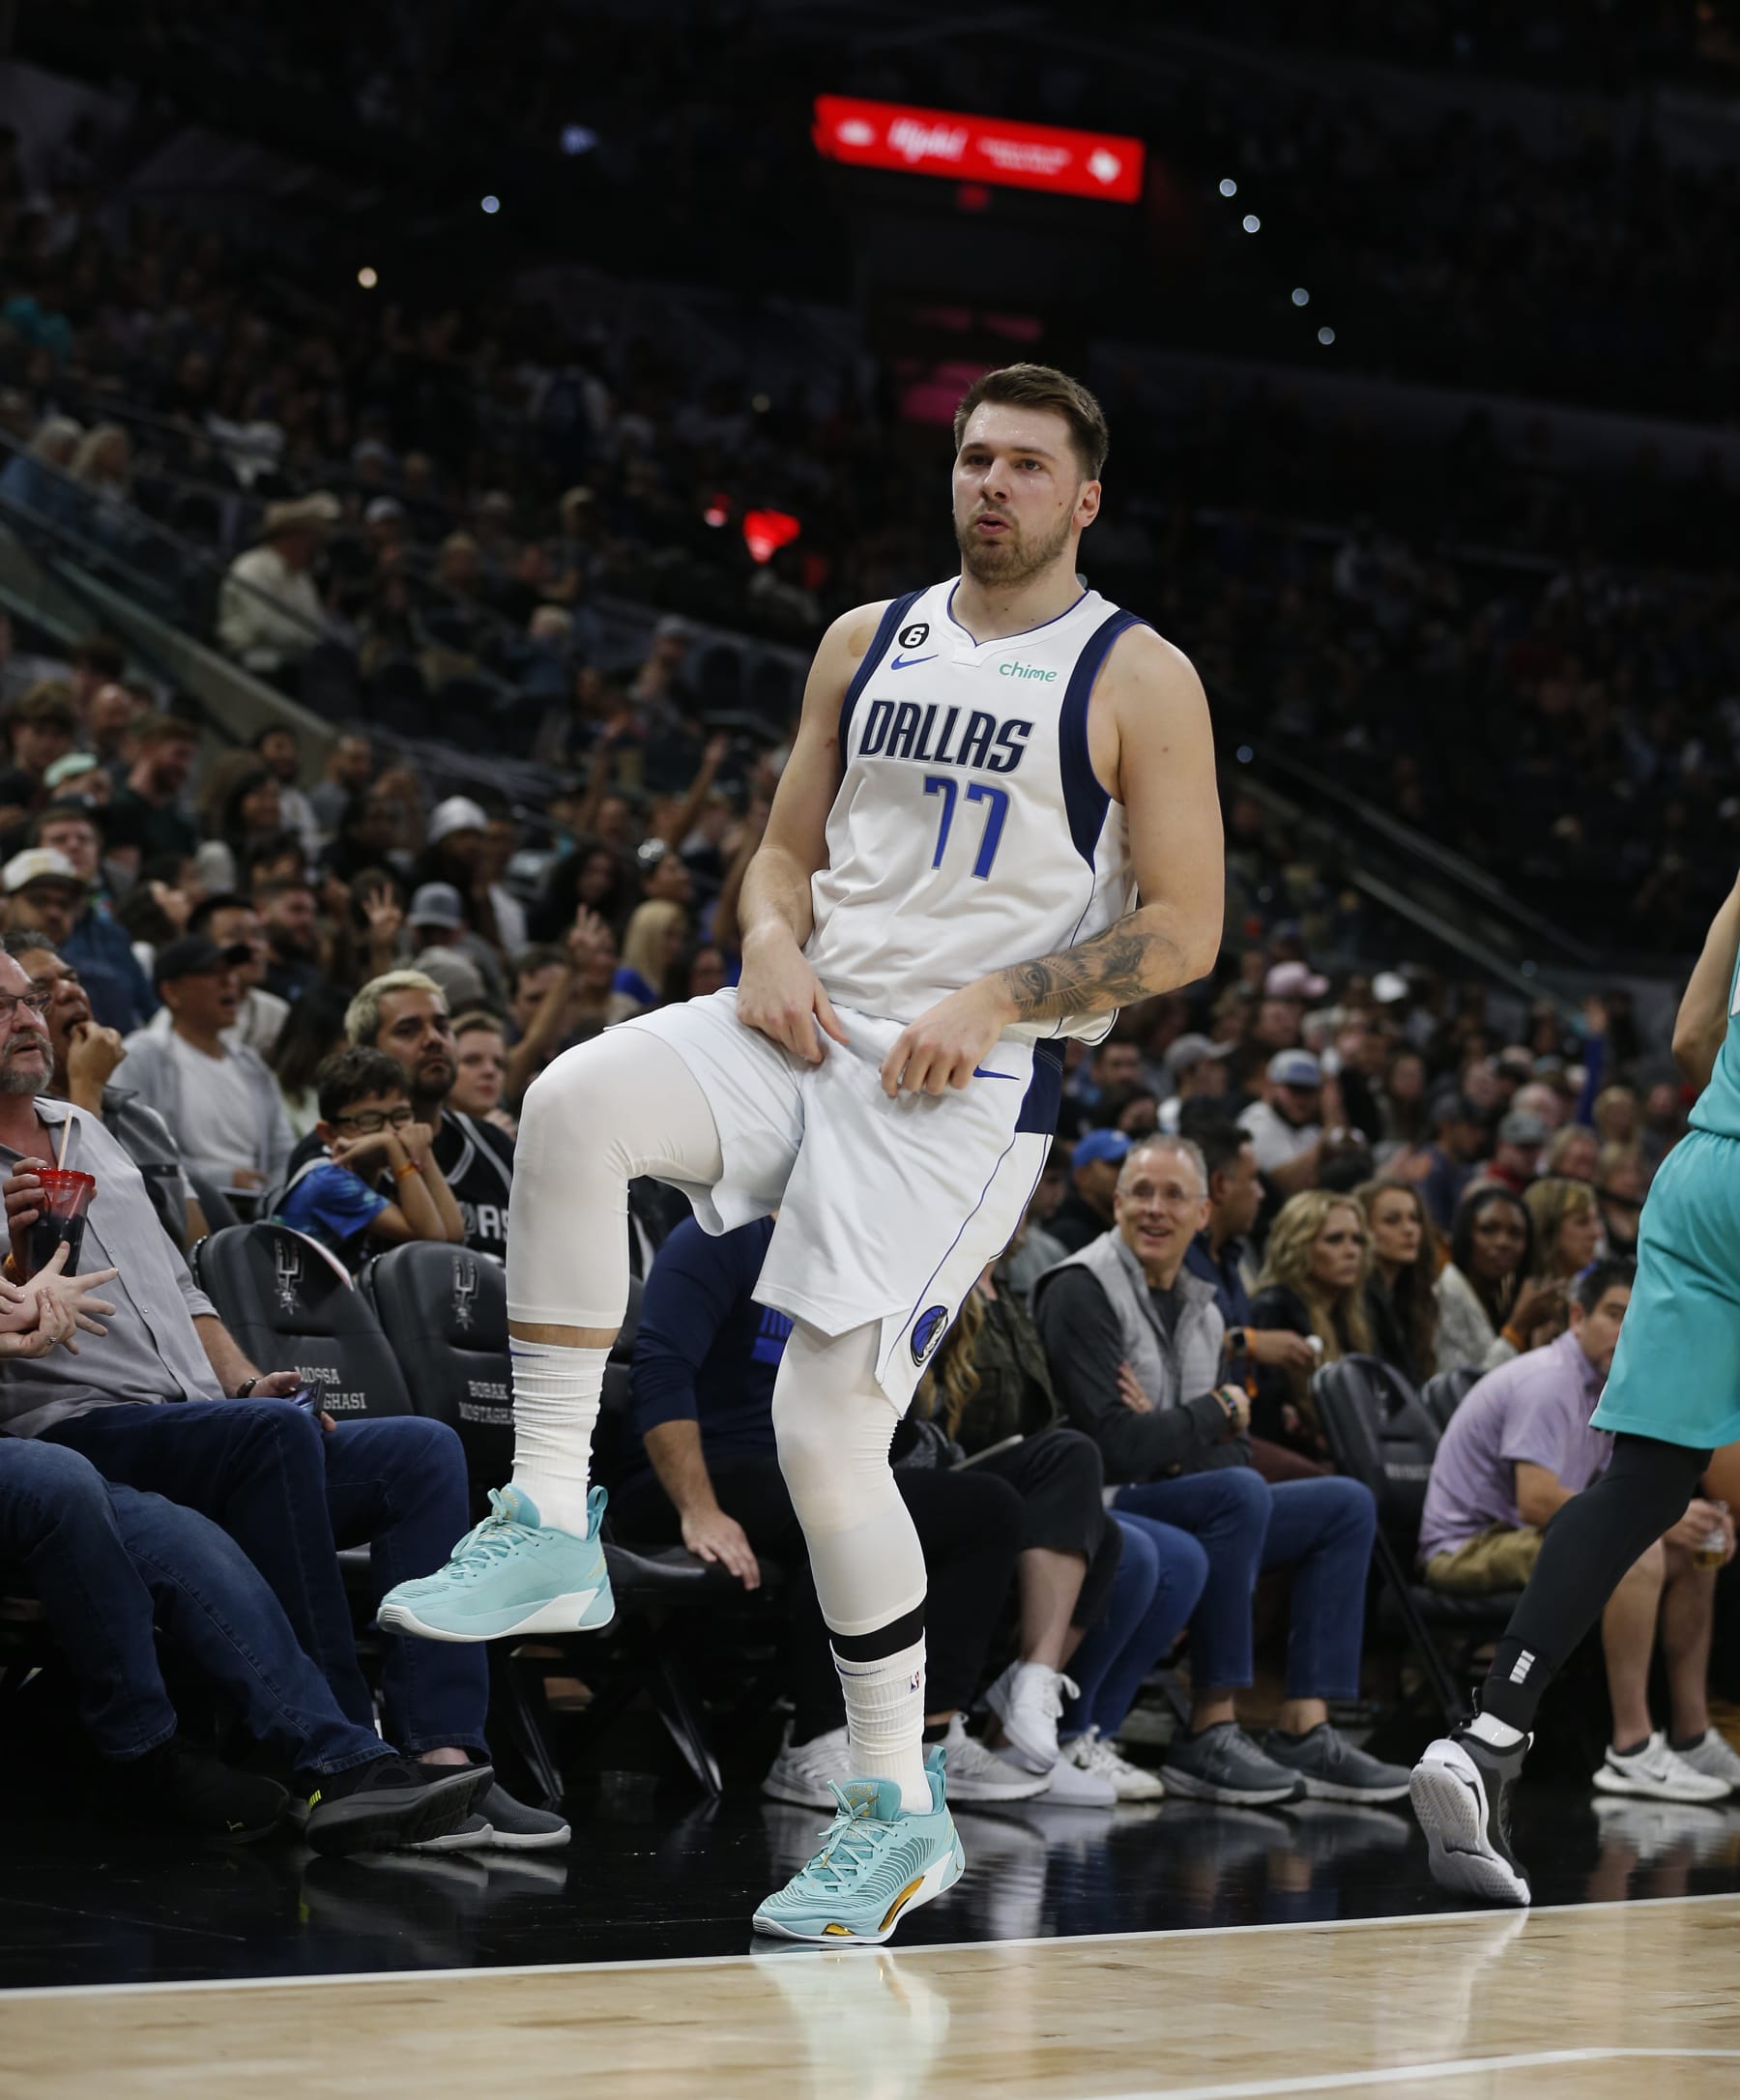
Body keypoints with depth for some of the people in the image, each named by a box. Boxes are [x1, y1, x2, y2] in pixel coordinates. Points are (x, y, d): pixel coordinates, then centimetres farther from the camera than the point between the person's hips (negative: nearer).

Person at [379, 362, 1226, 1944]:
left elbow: (1183, 930, -6)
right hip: (811, 1030, 5)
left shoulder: (1138, 680, -2)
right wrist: (772, 943, -4)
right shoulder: (868, 643, 13)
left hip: (968, 1084, -5)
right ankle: (551, 1528, -20)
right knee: (574, 1102, -26)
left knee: (827, 1426, -10)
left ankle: (901, 1805, 8)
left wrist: (992, 1001, -16)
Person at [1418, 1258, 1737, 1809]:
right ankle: (1631, 1751, -33)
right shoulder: (1549, 1382, -21)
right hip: (1467, 1548, -11)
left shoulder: (1608, 1383, 10)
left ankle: (1692, 1737, 5)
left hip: (1525, 1537, 11)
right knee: (1635, 1552, -31)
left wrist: (1694, 1520, -7)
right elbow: (1538, 1500, -30)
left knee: (1689, 1554, 7)